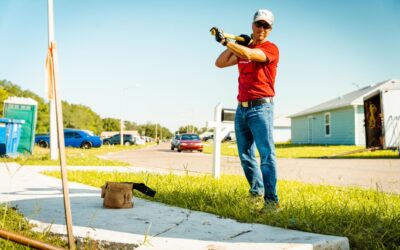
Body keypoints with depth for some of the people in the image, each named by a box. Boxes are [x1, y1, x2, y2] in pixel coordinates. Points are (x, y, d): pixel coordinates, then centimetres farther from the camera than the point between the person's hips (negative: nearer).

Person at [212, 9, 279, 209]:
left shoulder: (271, 49, -4)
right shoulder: (242, 47, 17)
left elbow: (249, 55, -22)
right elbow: (220, 63, 12)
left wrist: (225, 41, -18)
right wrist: (234, 43, 4)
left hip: (260, 108, -7)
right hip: (241, 108, 7)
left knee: (266, 153, -14)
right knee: (245, 155, 11)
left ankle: (271, 199, -14)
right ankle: (256, 192, 22)